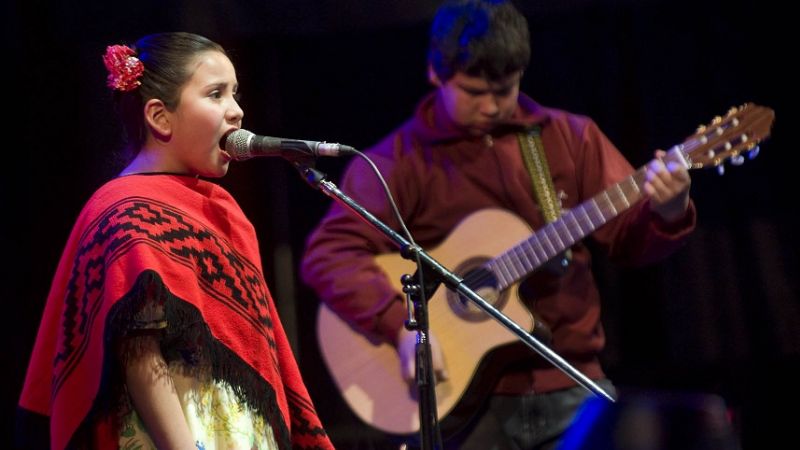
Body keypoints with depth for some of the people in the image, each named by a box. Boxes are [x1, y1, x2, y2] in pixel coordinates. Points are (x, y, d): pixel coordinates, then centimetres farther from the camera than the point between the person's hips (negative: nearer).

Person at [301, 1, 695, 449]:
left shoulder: (569, 137, 10)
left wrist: (667, 213, -13)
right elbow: (329, 253, -10)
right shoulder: (399, 160, -1)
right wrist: (401, 325, -23)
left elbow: (629, 236, 10)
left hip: (569, 388, 3)